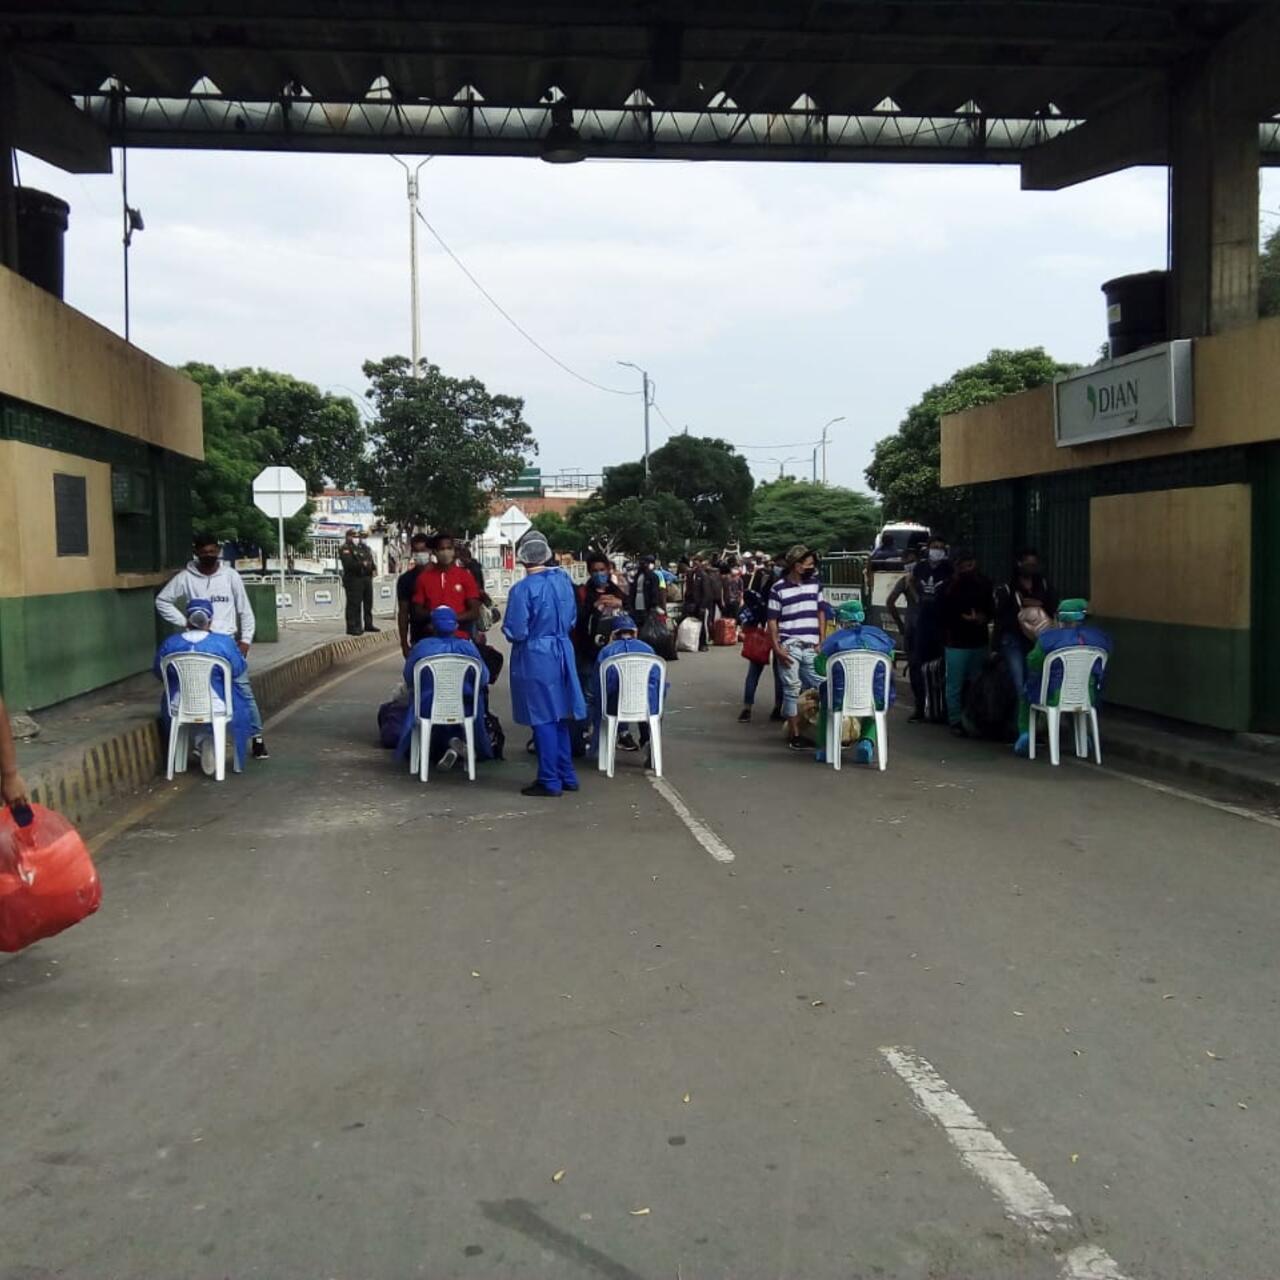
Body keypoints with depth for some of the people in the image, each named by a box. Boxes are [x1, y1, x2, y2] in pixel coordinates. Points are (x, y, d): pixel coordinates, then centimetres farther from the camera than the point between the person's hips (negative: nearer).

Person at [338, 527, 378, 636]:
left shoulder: (364, 547, 17)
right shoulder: (345, 549, -7)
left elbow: (371, 561, 19)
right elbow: (348, 564, -20)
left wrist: (374, 568, 0)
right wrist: (362, 564, -25)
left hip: (366, 578, 8)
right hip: (353, 579, -8)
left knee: (368, 602, 15)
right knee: (354, 604, -7)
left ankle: (368, 624, 26)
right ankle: (352, 627, -4)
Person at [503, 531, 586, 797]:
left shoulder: (523, 589, -18)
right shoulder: (563, 579, 1)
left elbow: (516, 632, -17)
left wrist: (506, 627, 4)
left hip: (534, 658, -6)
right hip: (562, 653, 6)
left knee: (543, 719, 2)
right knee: (559, 716, 16)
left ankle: (550, 781, 8)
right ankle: (566, 775, 24)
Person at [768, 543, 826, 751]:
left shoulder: (815, 584, 9)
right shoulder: (779, 588, -2)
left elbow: (820, 613, 15)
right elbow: (772, 621, -1)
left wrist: (822, 641, 6)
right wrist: (777, 648, -8)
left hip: (812, 647, 4)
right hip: (789, 647, -4)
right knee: (792, 691, 1)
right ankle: (794, 734, 8)